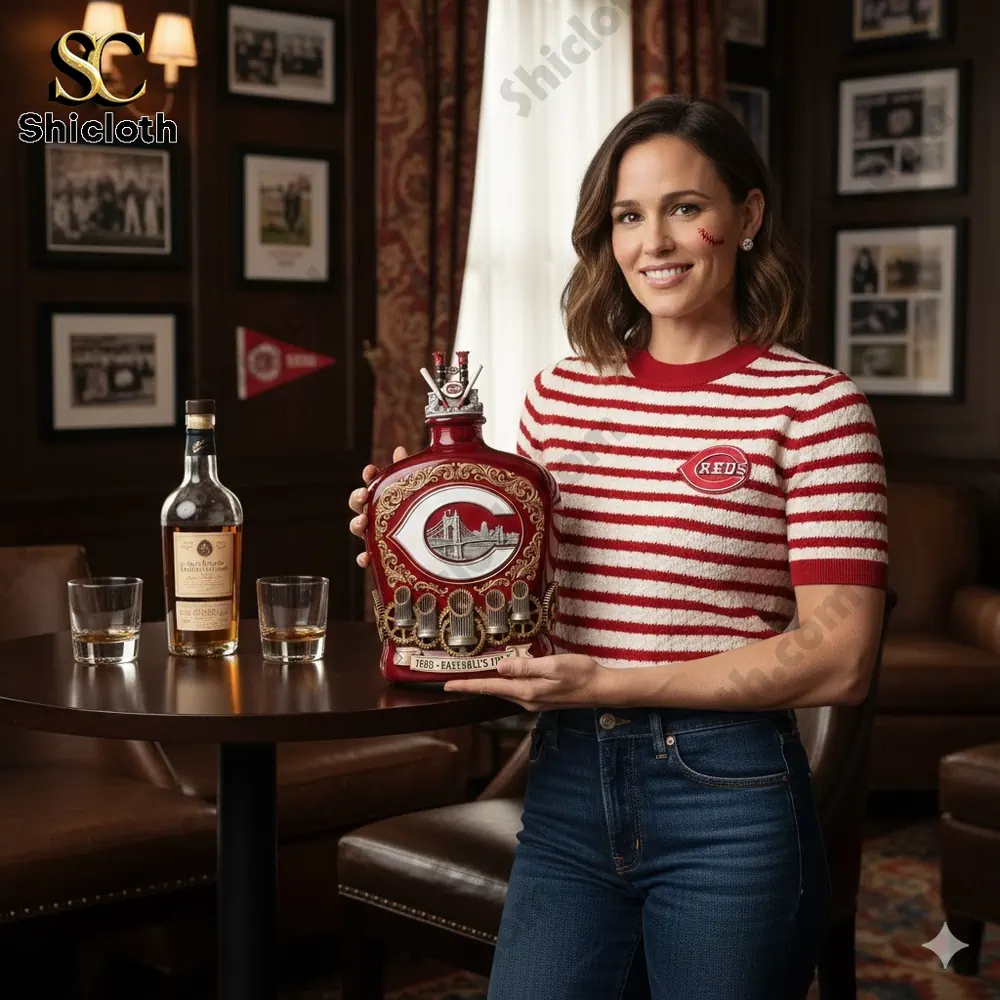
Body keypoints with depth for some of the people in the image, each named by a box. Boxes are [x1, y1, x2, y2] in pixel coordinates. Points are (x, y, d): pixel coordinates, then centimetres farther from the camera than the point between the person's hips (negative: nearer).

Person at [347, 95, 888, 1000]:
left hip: (730, 802, -4)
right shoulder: (559, 395, 6)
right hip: (568, 789, 4)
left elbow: (839, 660, -14)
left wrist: (608, 683, -19)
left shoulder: (814, 405, -8)